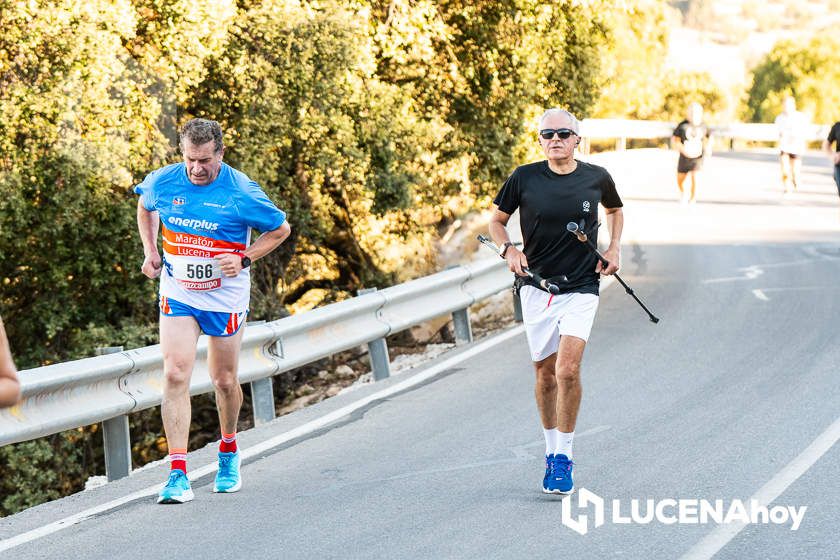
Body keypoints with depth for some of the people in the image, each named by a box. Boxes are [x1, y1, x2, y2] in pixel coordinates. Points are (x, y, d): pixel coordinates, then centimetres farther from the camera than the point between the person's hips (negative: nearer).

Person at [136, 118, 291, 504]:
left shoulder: (241, 193, -16)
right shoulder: (162, 182, -8)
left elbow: (281, 229, -2)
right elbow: (145, 207, 17)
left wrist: (244, 259, -14)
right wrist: (150, 249, 5)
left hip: (225, 296, -1)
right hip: (177, 295, 1)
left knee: (224, 380, 11)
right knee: (175, 375, -14)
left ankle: (228, 452, 40)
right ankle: (178, 475, -15)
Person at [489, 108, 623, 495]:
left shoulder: (596, 178, 2)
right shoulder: (524, 179, -3)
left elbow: (615, 210, 23)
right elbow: (497, 220, 10)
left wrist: (615, 248, 9)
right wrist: (509, 250, -8)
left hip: (581, 288, -1)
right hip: (536, 286, 1)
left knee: (568, 369, -16)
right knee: (545, 373, 8)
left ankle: (564, 458, -7)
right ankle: (552, 452, 25)